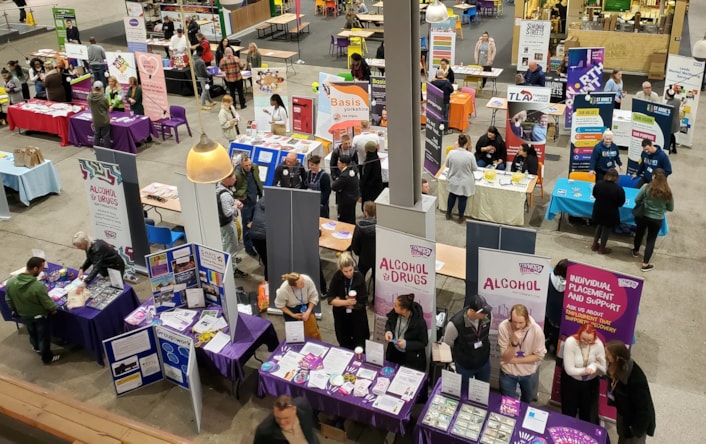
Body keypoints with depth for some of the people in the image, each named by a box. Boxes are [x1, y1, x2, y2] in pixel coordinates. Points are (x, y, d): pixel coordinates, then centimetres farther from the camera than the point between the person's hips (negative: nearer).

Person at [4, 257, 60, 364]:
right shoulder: (38, 286, -38)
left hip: (23, 316, 5)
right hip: (40, 317, -5)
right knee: (44, 337, 20)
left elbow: (8, 300, -4)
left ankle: (36, 347, 60)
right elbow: (48, 304, -26)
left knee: (32, 333, 33)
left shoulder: (10, 282, -21)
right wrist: (54, 309, -3)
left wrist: (15, 311, 15)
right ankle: (47, 358, 41)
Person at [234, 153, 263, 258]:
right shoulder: (237, 173, -24)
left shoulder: (255, 168, -5)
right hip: (245, 202, -6)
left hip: (255, 200, 6)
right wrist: (238, 196, -23)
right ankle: (248, 247, 17)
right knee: (247, 225, 5)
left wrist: (260, 194, 12)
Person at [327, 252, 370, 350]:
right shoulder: (337, 276, -15)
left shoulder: (359, 278, -21)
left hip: (357, 316, -2)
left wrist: (339, 301, -17)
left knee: (359, 345, 13)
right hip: (341, 316, 2)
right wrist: (346, 302, -30)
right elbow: (330, 299, -15)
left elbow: (362, 303, -20)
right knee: (344, 343, 20)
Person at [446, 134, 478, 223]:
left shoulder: (451, 153, -16)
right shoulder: (470, 155, -24)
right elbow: (475, 168, -10)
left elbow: (447, 164, 2)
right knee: (462, 199, 17)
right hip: (464, 183, -3)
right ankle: (461, 217, 34)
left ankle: (448, 214, 42)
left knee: (452, 196, 25)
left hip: (453, 181, 3)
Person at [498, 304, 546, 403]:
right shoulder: (503, 327, -26)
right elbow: (506, 357, -21)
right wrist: (514, 342, -38)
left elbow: (539, 355, -13)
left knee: (526, 401, 27)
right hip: (508, 372, -2)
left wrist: (516, 360, -19)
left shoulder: (536, 330, -25)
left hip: (528, 373, 2)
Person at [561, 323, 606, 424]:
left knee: (589, 416, 15)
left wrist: (596, 366, -37)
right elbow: (569, 370, -25)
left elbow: (604, 371, -16)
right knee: (568, 414, 17)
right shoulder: (570, 342, -26)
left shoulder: (598, 344, -20)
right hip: (571, 381, -1)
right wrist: (586, 370, -38)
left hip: (590, 383, 1)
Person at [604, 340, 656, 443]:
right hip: (623, 414, 7)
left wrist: (636, 429, -19)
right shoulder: (616, 367, -17)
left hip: (637, 420, -7)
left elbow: (642, 406, -27)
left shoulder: (636, 379, -39)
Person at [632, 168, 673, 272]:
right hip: (657, 220, 0)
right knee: (651, 239, 11)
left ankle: (636, 251, 50)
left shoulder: (646, 187, -18)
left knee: (639, 233, 25)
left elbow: (636, 200, -9)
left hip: (643, 216, 0)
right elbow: (671, 208, -1)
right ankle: (645, 264, 13)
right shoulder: (668, 192, -12)